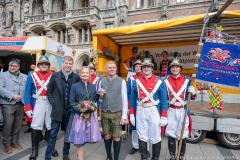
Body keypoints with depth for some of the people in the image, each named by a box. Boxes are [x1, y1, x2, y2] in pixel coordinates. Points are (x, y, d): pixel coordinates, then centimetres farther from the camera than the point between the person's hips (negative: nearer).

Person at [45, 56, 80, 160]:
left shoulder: (76, 77, -2)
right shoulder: (55, 75, -2)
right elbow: (49, 91, 4)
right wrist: (53, 103, -2)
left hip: (70, 110, 1)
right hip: (58, 109, -1)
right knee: (53, 134, 6)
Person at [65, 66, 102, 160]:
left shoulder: (92, 86, 9)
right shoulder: (75, 86, -2)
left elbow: (94, 100, 11)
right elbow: (71, 101, -5)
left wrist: (99, 94, -9)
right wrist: (81, 111, -16)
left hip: (91, 115, 4)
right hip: (79, 115, -3)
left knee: (86, 137, 11)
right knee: (79, 139, 4)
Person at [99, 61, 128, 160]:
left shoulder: (121, 81, -4)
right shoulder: (102, 81, 6)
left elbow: (124, 99, -5)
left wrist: (124, 115, -8)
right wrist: (100, 95, -10)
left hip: (116, 113, -3)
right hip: (104, 113, 3)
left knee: (116, 137, 6)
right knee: (107, 136, 15)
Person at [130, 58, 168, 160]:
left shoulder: (159, 82, -2)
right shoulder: (136, 82, 4)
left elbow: (164, 100, -3)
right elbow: (133, 99, 6)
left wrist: (164, 116, -7)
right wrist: (131, 114, 3)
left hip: (154, 111, -1)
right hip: (140, 111, 2)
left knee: (155, 137, 9)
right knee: (142, 137, 12)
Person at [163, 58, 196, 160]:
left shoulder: (186, 81, 2)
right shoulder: (166, 81, 2)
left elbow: (192, 98, 5)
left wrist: (192, 92, -16)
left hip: (183, 111, 0)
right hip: (171, 111, 0)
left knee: (183, 135, 6)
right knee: (171, 134, 6)